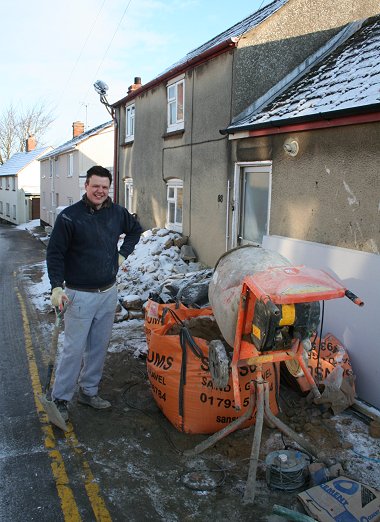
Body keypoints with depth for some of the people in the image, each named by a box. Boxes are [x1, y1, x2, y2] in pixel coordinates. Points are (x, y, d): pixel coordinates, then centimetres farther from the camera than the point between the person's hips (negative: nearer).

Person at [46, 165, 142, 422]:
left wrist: (123, 254, 13)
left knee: (99, 347, 14)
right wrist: (57, 287, -18)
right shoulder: (69, 216, -11)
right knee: (74, 349, -1)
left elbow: (136, 229, 24)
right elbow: (55, 253, -8)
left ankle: (89, 391, 30)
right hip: (80, 295, -5)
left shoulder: (117, 213, 3)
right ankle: (60, 398, 15)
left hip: (109, 293, 5)